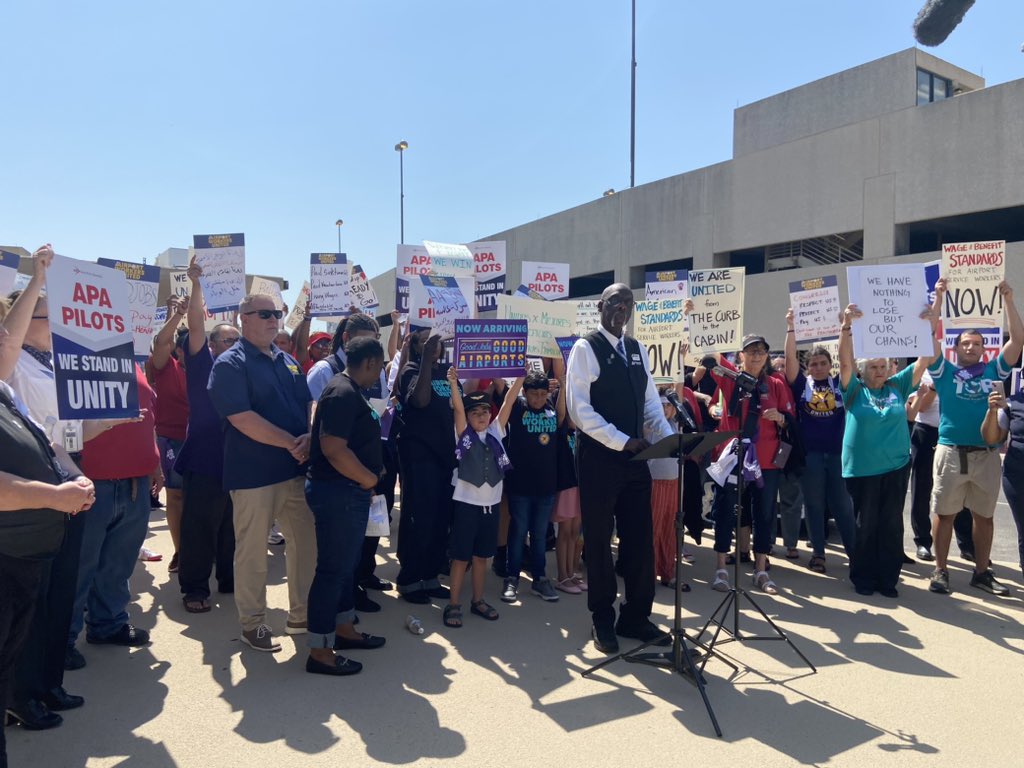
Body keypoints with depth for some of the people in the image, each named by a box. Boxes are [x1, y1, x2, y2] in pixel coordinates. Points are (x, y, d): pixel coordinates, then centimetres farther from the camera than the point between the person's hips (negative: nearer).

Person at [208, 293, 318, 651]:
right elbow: (243, 419, -18)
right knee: (252, 552, 5)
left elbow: (307, 405, 13)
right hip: (254, 474, -7)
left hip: (297, 469, 7)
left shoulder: (288, 361, 14)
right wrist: (290, 443, -17)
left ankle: (302, 614, 28)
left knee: (307, 543, 12)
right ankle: (252, 623, 20)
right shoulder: (230, 364, -8)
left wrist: (309, 437, -9)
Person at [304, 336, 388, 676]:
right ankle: (319, 651, 9)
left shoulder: (348, 390, 13)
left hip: (349, 491, 11)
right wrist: (369, 478, -16)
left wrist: (371, 473, 11)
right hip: (338, 493, -11)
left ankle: (344, 629, 35)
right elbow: (334, 448, -28)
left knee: (346, 564, 20)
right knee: (333, 568, -2)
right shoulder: (343, 393, -19)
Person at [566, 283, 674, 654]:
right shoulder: (585, 348, -7)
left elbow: (651, 404, 13)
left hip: (635, 457, 6)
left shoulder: (637, 350, 14)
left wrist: (670, 439, -4)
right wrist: (622, 441, -19)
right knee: (599, 541, 6)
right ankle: (603, 620, 20)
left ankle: (636, 616, 25)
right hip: (598, 458, -6)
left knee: (640, 539, 10)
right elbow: (579, 408, -14)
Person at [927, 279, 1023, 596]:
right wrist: (939, 298, -9)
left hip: (986, 454, 2)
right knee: (945, 513, 3)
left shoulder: (993, 371, 10)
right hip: (951, 451, -2)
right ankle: (940, 571, 12)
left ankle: (982, 572, 22)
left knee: (984, 515, 10)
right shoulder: (944, 371, 5)